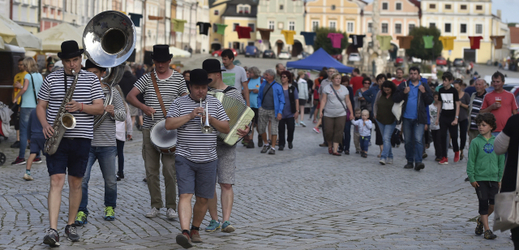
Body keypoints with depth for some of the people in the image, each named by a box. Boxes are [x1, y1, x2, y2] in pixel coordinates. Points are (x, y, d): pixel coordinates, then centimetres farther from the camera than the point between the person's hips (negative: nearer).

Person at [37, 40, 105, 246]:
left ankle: (71, 225, 22)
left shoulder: (91, 79, 5)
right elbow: (41, 106, 9)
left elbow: (100, 108, 0)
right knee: (56, 180, -10)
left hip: (81, 138, 1)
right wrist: (45, 125, -10)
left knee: (76, 183, 8)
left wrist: (81, 107, -18)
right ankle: (52, 230, -17)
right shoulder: (52, 79, 5)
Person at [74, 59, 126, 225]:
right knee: (82, 179, -10)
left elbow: (123, 115, 6)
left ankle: (110, 207, 29)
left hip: (107, 144, 1)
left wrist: (113, 111, -14)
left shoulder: (111, 92, 6)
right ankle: (82, 212, -2)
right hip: (86, 143, -1)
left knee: (110, 180, 9)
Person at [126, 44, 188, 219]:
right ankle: (155, 205, 16)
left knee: (169, 169, -8)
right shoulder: (147, 78, 6)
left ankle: (171, 207, 1)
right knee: (151, 169, 5)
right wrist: (144, 107, -19)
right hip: (149, 128, 2)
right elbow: (130, 96, -1)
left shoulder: (178, 78, 4)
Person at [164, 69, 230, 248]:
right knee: (185, 195, -14)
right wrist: (190, 115, -17)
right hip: (185, 158, -3)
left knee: (203, 198, 7)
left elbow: (226, 128, 8)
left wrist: (211, 119, -10)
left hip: (208, 160, 3)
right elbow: (169, 125, -8)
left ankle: (195, 229, 24)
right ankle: (185, 232, -24)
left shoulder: (214, 103, 11)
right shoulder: (179, 103, 3)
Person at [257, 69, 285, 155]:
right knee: (261, 128, 7)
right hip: (263, 109, 4)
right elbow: (259, 97, 17)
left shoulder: (278, 87, -5)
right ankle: (266, 144, 28)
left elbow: (281, 101, -3)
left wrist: (280, 112, -11)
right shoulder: (263, 85, 7)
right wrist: (259, 106, 4)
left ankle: (272, 148, 2)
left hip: (273, 111, -4)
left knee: (274, 129, -6)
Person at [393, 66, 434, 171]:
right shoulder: (404, 85, 8)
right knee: (408, 141, 8)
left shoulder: (424, 86, 6)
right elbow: (395, 99, 2)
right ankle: (409, 161, 17)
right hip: (407, 118, 2)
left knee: (418, 139, -14)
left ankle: (418, 162, -17)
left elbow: (430, 101, 3)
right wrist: (404, 92, -14)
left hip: (419, 119, -2)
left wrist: (424, 92, -13)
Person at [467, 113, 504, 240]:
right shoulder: (476, 142, -3)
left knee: (494, 202, -2)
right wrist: (471, 178, -5)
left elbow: (501, 161, 11)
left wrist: (500, 178, 8)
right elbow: (471, 161, -1)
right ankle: (487, 229, 4)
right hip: (480, 178, -2)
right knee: (483, 203, -2)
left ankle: (481, 220, 24)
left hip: (493, 178, 2)